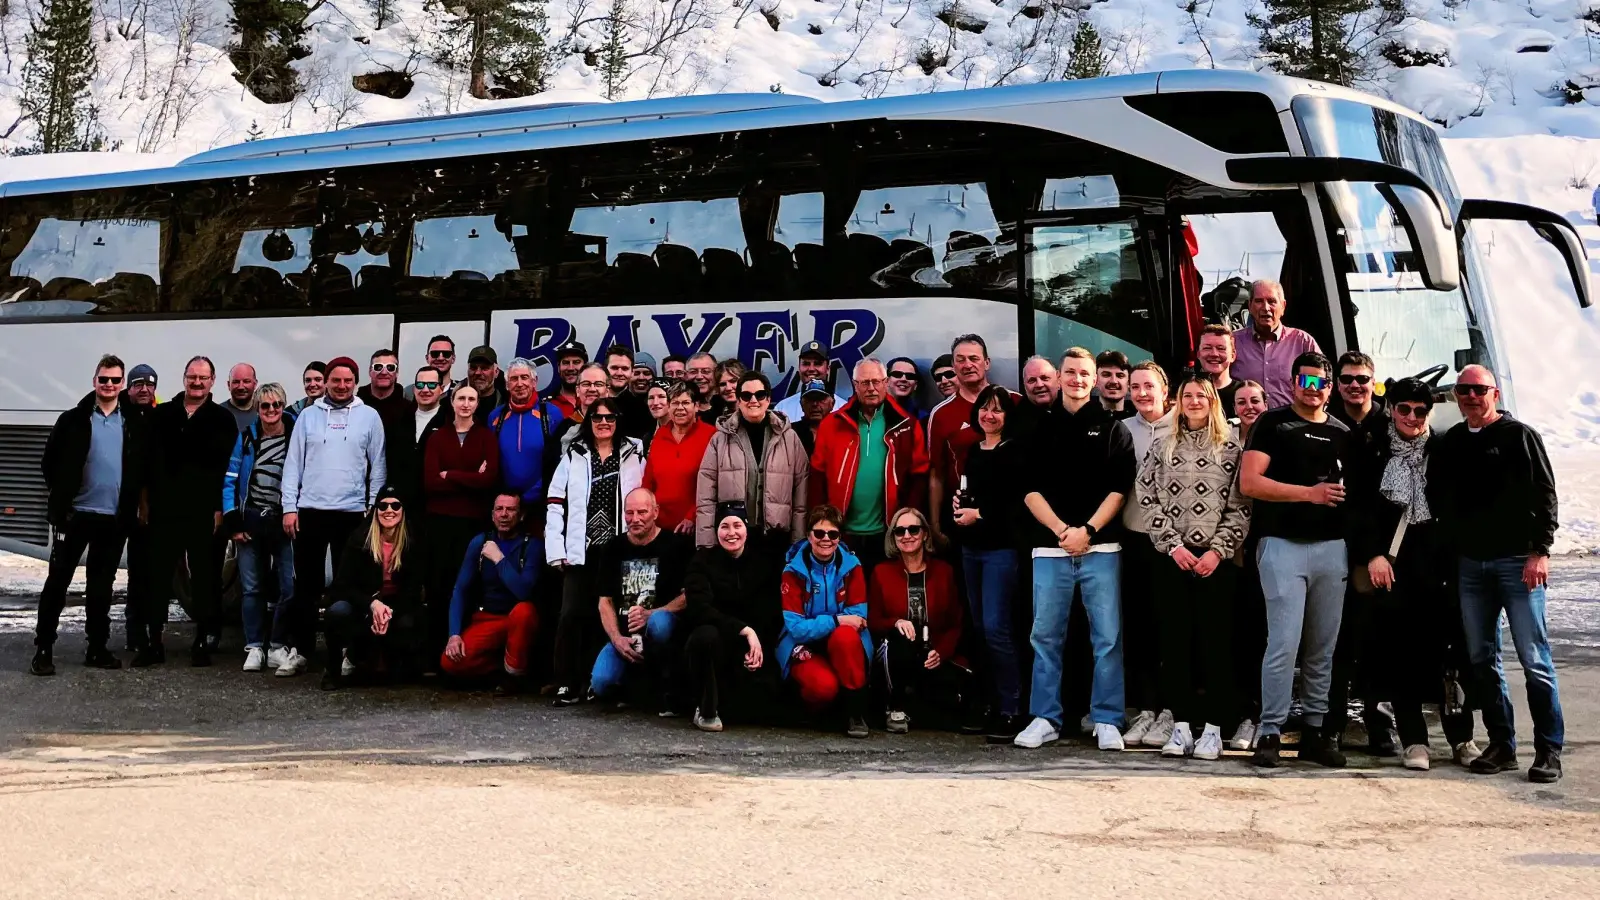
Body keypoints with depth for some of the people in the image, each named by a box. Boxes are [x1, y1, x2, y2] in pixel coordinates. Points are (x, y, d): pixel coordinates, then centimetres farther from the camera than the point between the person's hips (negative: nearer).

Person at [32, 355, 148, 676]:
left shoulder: (135, 424, 4)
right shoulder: (74, 420, -1)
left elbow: (143, 466, 12)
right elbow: (51, 462, 3)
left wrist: (136, 499, 4)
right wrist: (61, 496, 1)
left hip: (116, 517, 2)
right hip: (76, 513, -2)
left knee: (101, 585, 11)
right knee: (57, 580, -1)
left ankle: (98, 648, 17)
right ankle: (43, 649, 2)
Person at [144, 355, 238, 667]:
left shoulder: (223, 419, 3)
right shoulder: (162, 415, 11)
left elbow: (228, 468, -3)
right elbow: (150, 460, 9)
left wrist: (220, 508, -10)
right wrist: (148, 499, 0)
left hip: (205, 512, -2)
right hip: (165, 509, 2)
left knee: (205, 578, 3)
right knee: (159, 574, 3)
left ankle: (203, 642, 10)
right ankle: (154, 641, 9)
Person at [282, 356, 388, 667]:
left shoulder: (369, 417, 4)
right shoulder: (308, 415, 7)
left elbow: (378, 466, 5)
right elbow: (293, 463, 6)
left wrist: (374, 510, 0)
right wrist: (289, 507, -1)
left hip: (352, 512, -1)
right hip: (310, 510, 1)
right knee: (306, 583, 5)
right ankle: (302, 648, 10)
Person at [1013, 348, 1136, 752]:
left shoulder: (1113, 429, 7)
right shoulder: (1041, 428, 11)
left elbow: (1119, 488, 1)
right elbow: (1030, 490, 5)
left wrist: (1088, 530, -11)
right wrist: (1061, 530, -8)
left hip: (1100, 547, -1)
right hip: (1050, 547, 2)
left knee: (1107, 636, -2)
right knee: (1045, 635, 3)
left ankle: (1107, 721, 5)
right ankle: (1045, 718, 12)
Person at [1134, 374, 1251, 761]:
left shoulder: (1231, 447, 3)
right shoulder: (1162, 447, 9)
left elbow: (1240, 506, -1)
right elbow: (1148, 501, 3)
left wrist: (1217, 551, -10)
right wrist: (1174, 546, -7)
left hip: (1216, 557, -2)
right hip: (1171, 556, 2)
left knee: (1215, 639, -2)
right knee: (1175, 638, 3)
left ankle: (1213, 727, 3)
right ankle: (1181, 724, 8)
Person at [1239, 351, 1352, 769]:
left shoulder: (1342, 433, 15)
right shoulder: (1272, 423, 1)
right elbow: (1249, 482, -8)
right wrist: (1309, 493, -14)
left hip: (1332, 547, 5)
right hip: (1283, 545, -5)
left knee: (1323, 648, 8)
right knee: (1284, 643, -9)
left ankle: (1316, 730, 15)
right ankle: (1270, 731, -2)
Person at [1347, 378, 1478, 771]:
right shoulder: (1372, 454, 6)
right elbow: (1360, 508, 3)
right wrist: (1372, 554, -7)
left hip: (1440, 559, 1)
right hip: (1392, 561, 0)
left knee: (1450, 647, -3)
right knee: (1400, 651, -2)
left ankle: (1461, 737, 7)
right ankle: (1413, 740, 4)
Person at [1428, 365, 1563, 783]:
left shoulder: (1519, 436, -2)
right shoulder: (1450, 443, 12)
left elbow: (1545, 495, -6)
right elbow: (1438, 498, 16)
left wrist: (1540, 551, -13)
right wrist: (1450, 548, 7)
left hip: (1517, 561, -5)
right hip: (1470, 563, 5)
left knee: (1535, 659, -5)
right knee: (1481, 658, 7)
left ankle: (1548, 750, -1)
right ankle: (1501, 745, 14)